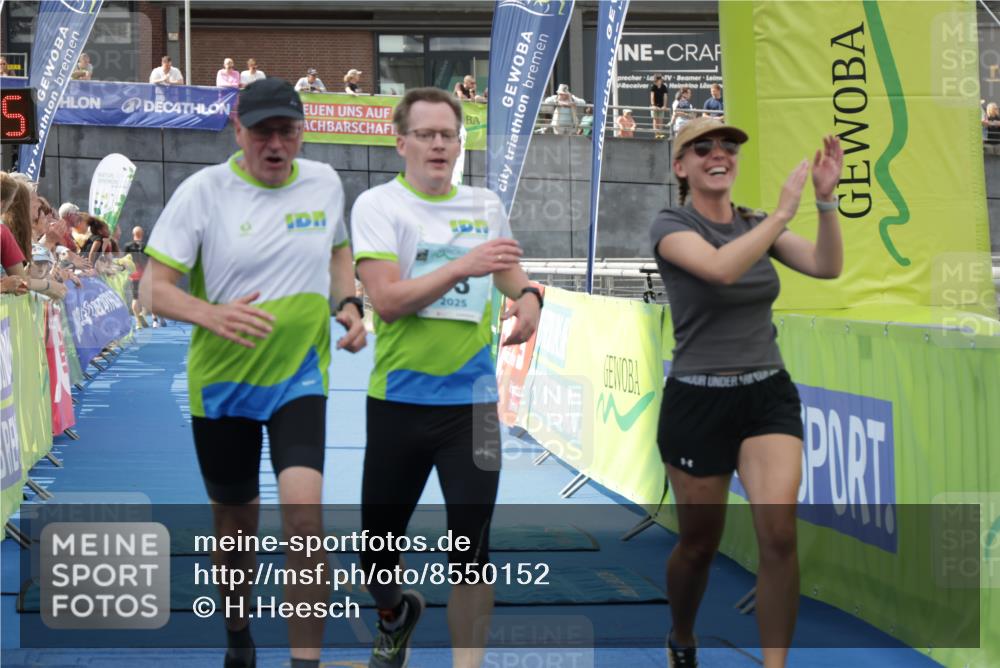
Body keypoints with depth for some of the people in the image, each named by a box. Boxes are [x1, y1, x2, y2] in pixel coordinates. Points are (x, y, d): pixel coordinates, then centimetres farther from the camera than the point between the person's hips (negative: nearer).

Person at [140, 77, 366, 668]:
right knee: (236, 520, 13)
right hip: (221, 382, -1)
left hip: (300, 376, 1)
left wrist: (348, 303, 1)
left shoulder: (325, 183, 0)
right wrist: (211, 315, -32)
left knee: (304, 509, -19)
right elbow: (154, 288, -12)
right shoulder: (203, 192, -11)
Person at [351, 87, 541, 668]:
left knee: (471, 549, -4)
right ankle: (396, 615, 44)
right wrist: (462, 266, -28)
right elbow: (386, 299, -19)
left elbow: (508, 267, 24)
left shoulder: (486, 205, 6)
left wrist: (527, 295, 1)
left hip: (470, 398, 2)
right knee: (378, 545, 12)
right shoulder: (378, 205, -6)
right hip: (398, 397, -2)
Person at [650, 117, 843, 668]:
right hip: (698, 400, -3)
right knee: (700, 544, 9)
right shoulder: (672, 226, -7)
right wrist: (783, 211, -27)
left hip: (769, 395, 3)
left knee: (779, 530, -18)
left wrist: (826, 198, -19)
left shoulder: (756, 224, 8)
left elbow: (827, 266, -7)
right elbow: (722, 268, -29)